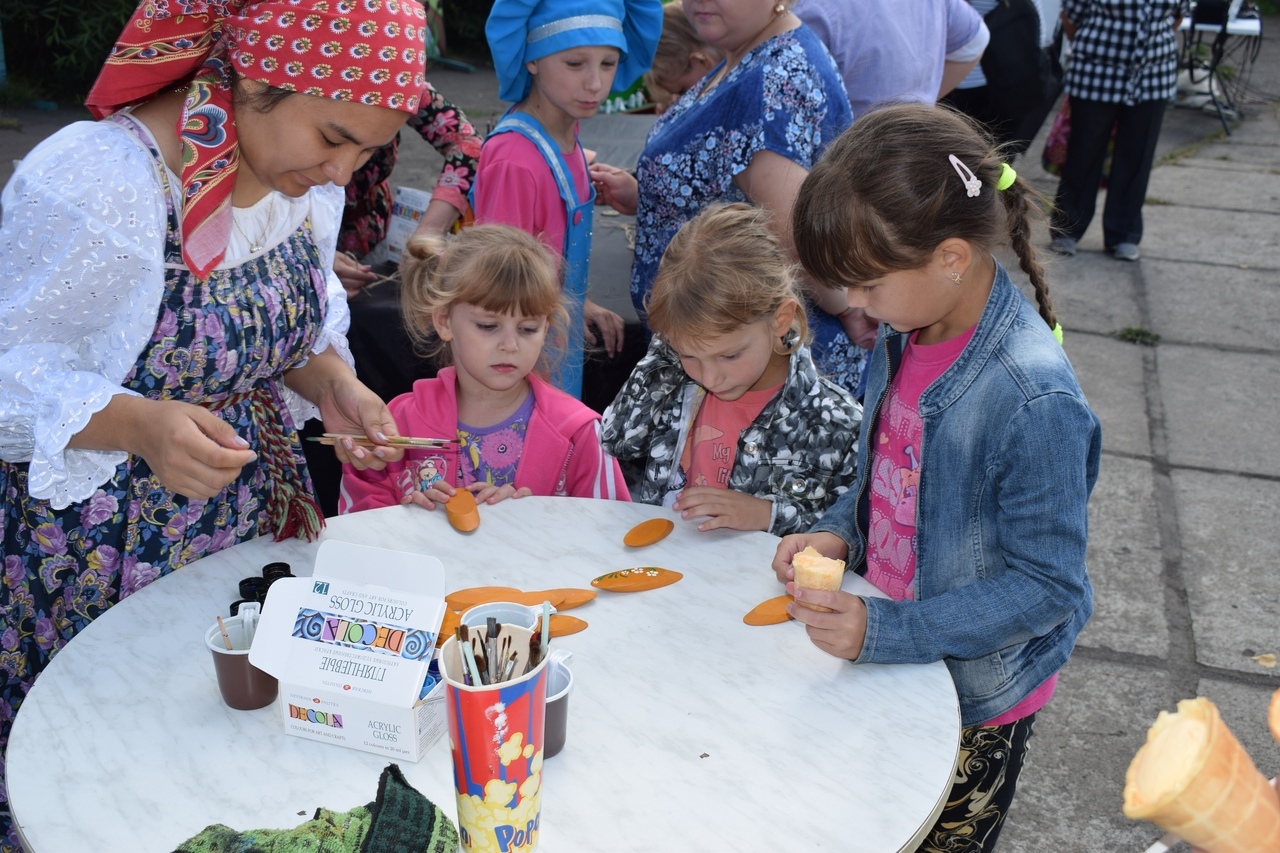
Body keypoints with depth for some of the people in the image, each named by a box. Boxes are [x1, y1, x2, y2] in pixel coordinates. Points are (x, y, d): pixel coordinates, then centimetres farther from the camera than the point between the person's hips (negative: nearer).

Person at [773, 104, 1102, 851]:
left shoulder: (1034, 402, -31)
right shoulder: (907, 332, -9)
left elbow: (1046, 587, -25)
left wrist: (885, 632, -29)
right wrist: (839, 533, -9)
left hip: (976, 700, -6)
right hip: (891, 659, 6)